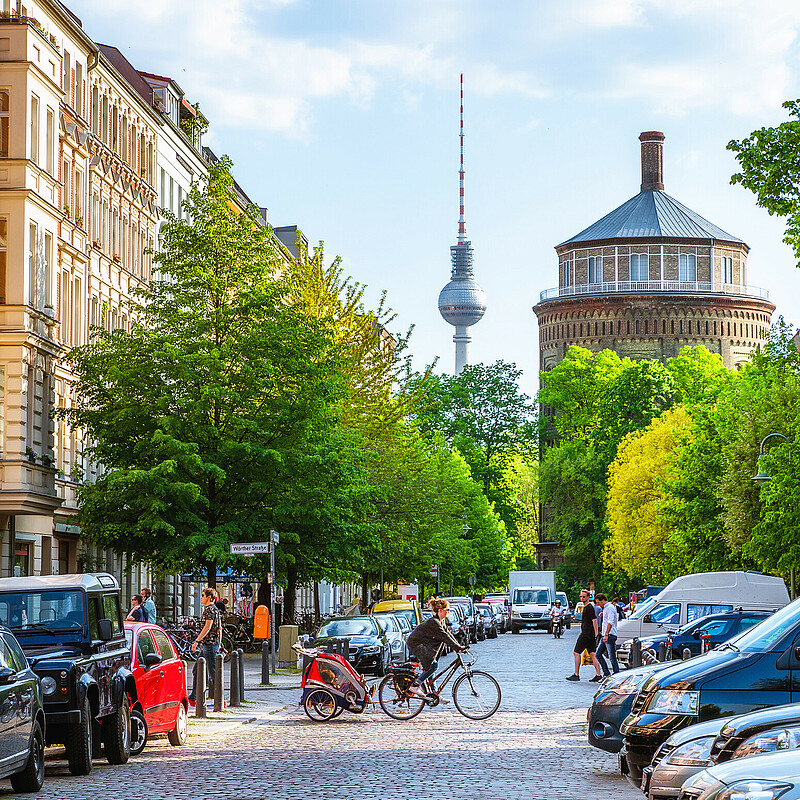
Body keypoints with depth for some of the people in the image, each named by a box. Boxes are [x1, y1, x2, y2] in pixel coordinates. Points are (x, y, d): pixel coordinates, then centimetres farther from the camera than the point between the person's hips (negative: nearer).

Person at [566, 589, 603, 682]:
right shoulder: (586, 607, 19)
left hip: (586, 634, -10)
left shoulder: (589, 607, -12)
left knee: (577, 652, -4)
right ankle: (598, 675, 1)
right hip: (590, 635, 10)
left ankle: (576, 675, -1)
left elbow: (594, 620, -19)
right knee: (592, 654, 6)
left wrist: (596, 634, -22)